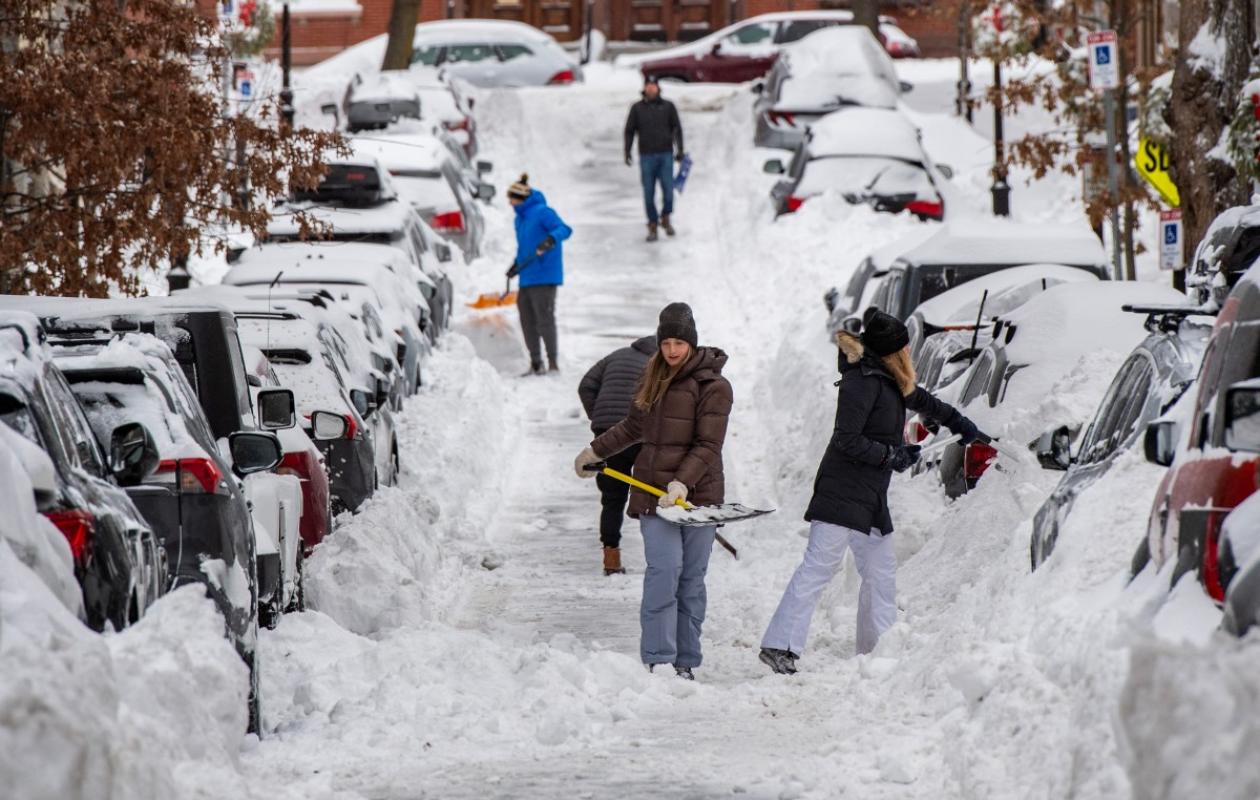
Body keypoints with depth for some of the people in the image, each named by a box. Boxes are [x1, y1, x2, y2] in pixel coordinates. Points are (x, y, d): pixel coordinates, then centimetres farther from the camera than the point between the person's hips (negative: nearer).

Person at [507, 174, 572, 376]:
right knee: (527, 320, 9)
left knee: (544, 318, -8)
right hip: (526, 279, 9)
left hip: (544, 277, -9)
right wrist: (516, 265, 28)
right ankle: (535, 363, 17)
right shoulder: (520, 218, 16)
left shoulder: (542, 212, -12)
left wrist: (551, 240, -39)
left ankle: (553, 361, -1)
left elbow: (564, 229, -22)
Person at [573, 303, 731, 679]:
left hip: (698, 491, -3)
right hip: (654, 491, 3)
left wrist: (682, 482, -23)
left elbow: (708, 445, -11)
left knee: (692, 578, 0)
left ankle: (685, 662, 6)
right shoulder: (654, 377, 13)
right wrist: (595, 451, 34)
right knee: (664, 570, -11)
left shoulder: (713, 386, -4)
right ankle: (657, 660, -14)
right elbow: (635, 426, 27)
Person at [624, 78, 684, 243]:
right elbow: (629, 131, 7)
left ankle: (666, 218, 18)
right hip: (646, 156, 0)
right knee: (649, 193, 0)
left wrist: (679, 150, -1)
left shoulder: (668, 106, 5)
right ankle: (652, 227, 10)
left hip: (665, 156, 0)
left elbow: (677, 128, 7)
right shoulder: (637, 108, 4)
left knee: (668, 191, -7)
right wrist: (627, 152, -3)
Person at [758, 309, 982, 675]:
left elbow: (920, 400, 36)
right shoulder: (863, 382, -15)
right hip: (842, 492, -10)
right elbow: (847, 440, -19)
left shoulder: (890, 381, 14)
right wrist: (894, 456, -12)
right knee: (818, 567, -13)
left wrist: (958, 422, 45)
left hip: (871, 495, 10)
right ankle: (779, 645, -16)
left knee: (881, 572, 9)